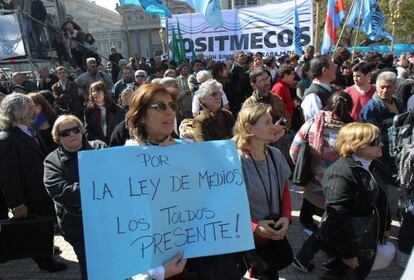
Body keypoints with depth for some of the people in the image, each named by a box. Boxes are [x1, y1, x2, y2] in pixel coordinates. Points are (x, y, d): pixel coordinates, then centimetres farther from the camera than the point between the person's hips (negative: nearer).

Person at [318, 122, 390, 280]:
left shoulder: (375, 167, 3)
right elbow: (338, 217, -27)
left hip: (368, 241, 9)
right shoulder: (340, 174, -27)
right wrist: (348, 252, -23)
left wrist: (384, 228, 17)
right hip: (345, 244, -8)